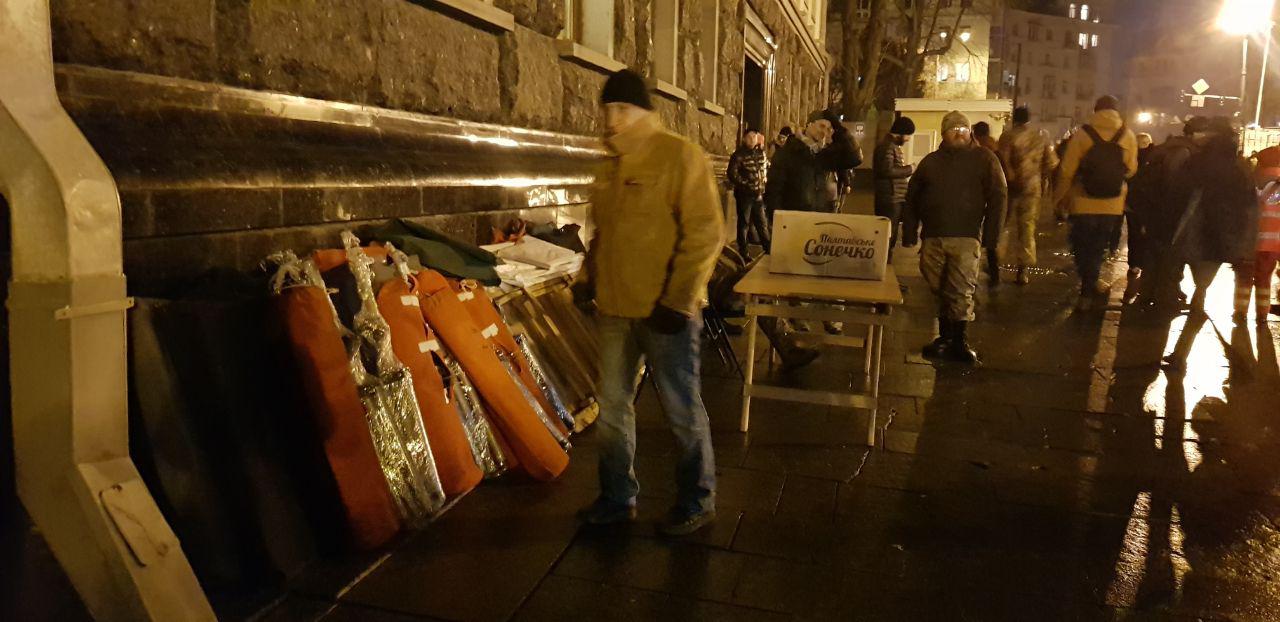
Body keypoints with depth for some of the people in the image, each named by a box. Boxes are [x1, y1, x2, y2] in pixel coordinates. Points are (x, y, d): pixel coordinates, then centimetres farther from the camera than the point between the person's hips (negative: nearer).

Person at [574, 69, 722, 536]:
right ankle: (617, 499, 31)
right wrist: (588, 278, 11)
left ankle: (697, 503, 23)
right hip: (614, 309, 8)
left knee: (682, 410, 5)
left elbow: (705, 234, -15)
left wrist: (677, 301, -18)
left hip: (664, 313, -7)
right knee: (612, 407, 15)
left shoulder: (679, 156, -10)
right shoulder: (610, 168, 13)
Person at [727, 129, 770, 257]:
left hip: (758, 194, 5)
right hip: (744, 194, -5)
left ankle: (768, 249, 24)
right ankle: (743, 252, 11)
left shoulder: (760, 153, 8)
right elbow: (732, 174, -16)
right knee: (744, 223, 3)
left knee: (762, 222, 13)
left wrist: (762, 186, 9)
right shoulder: (739, 154, -9)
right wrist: (746, 185, -17)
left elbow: (767, 168, 21)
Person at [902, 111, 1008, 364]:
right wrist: (909, 234, 7)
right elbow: (911, 199, 15)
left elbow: (998, 197, 0)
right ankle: (945, 337, 19)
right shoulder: (930, 161, 14)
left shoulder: (984, 159, 5)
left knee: (961, 292, -7)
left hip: (966, 238, -3)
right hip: (933, 238, 3)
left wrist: (991, 236, -7)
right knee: (938, 291, 7)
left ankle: (959, 341, 3)